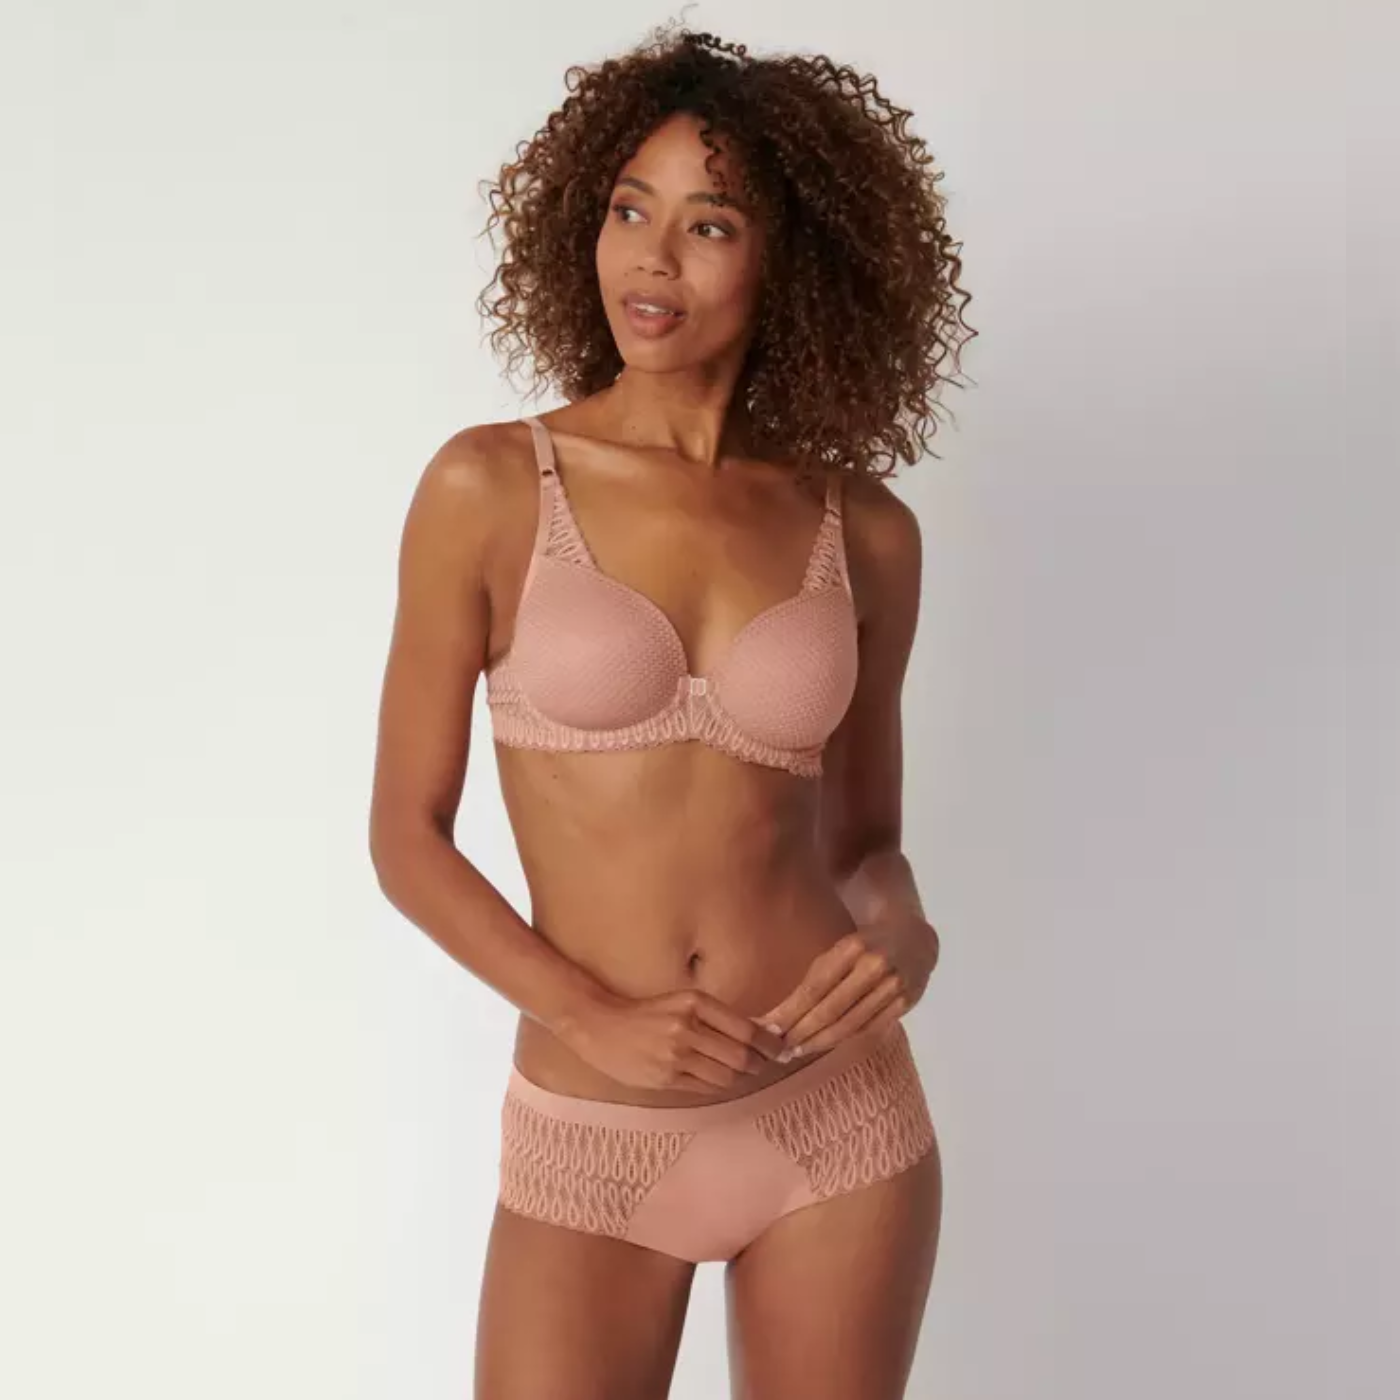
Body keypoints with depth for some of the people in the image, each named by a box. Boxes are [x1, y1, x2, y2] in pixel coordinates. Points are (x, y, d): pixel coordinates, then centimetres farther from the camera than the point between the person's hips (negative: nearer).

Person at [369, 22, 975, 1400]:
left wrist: (904, 935, -11)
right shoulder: (489, 487, -6)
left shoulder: (864, 533, -1)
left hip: (838, 1121, 2)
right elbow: (406, 835, -3)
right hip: (590, 1138, -1)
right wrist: (589, 1016, -14)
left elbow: (865, 835, 10)